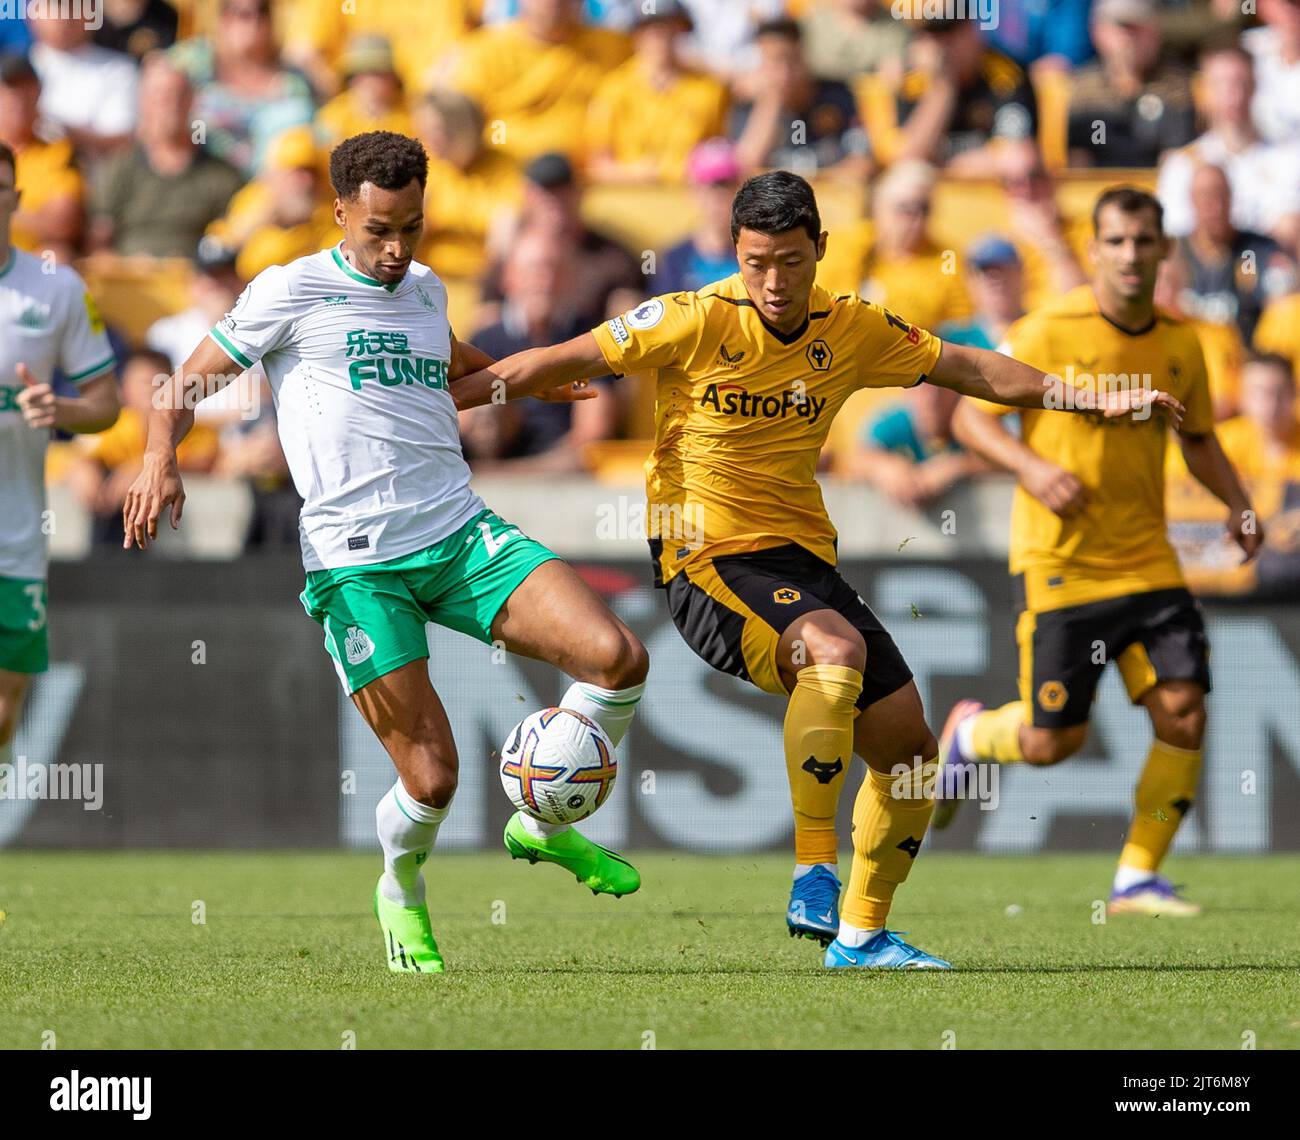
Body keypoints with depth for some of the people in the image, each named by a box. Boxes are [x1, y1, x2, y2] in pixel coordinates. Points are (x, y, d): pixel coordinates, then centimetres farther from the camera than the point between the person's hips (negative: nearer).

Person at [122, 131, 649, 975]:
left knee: (618, 657, -16)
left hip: (463, 535, 5)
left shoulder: (426, 291, 16)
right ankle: (402, 892, 24)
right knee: (431, 777, -12)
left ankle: (543, 826, 9)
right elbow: (189, 382, 3)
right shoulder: (292, 291, 0)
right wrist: (161, 461, -14)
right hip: (357, 565, -5)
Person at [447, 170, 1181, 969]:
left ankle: (861, 934, 20)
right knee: (835, 647, -35)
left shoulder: (854, 331, 4)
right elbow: (559, 364, -6)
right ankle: (814, 873, -31)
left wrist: (1095, 399, 12)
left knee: (910, 746, 4)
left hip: (804, 556, 6)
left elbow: (967, 368, 15)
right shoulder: (697, 321, -10)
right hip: (706, 560, -6)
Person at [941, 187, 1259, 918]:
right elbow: (969, 417, -5)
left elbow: (1198, 438, 21)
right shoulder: (1050, 334, -11)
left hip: (1148, 562, 4)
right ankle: (969, 734, 34)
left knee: (1184, 714, -8)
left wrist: (1237, 503, 4)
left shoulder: (1181, 344, 4)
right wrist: (1032, 468, -22)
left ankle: (1139, 879, 5)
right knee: (1053, 742, -1)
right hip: (1060, 563, -4)